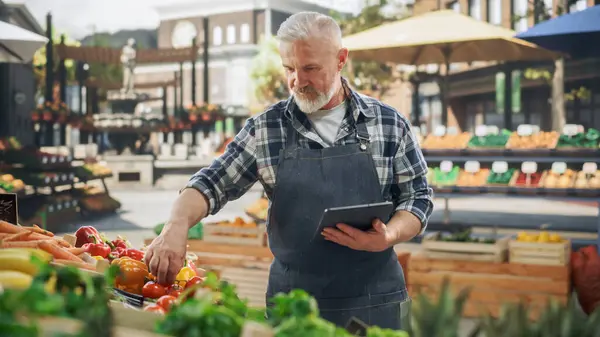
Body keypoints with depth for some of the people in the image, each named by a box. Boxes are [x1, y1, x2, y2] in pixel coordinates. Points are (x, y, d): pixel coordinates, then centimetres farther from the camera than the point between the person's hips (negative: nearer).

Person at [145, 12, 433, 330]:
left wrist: (387, 237, -16)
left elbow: (418, 198, 4)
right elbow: (211, 183, -1)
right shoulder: (264, 129, 0)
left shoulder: (389, 124, 0)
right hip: (292, 303, 0)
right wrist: (177, 225, -20)